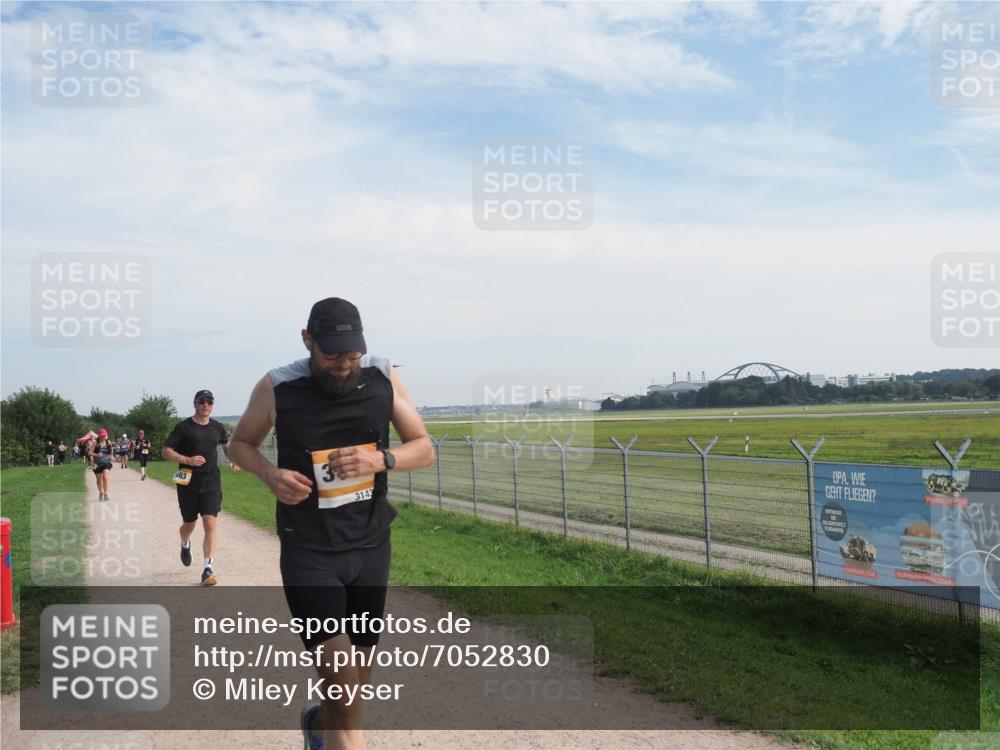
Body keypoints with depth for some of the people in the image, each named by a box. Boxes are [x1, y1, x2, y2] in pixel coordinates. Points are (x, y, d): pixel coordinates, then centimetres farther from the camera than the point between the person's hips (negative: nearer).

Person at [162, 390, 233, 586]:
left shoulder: (217, 427, 8)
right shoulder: (184, 427, -4)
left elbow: (226, 443, 29)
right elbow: (166, 451, -6)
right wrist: (188, 460, -19)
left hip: (211, 484, 1)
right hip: (188, 484, -1)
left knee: (211, 523, -13)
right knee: (189, 524, 14)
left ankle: (208, 569, -13)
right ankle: (185, 545, 51)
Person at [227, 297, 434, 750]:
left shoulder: (383, 379, -4)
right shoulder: (277, 389, -9)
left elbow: (424, 448, 3)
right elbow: (240, 444, 8)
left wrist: (380, 459, -18)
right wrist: (270, 474, -14)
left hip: (371, 548, 3)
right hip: (309, 555, -3)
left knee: (356, 688, 17)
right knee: (344, 689, -12)